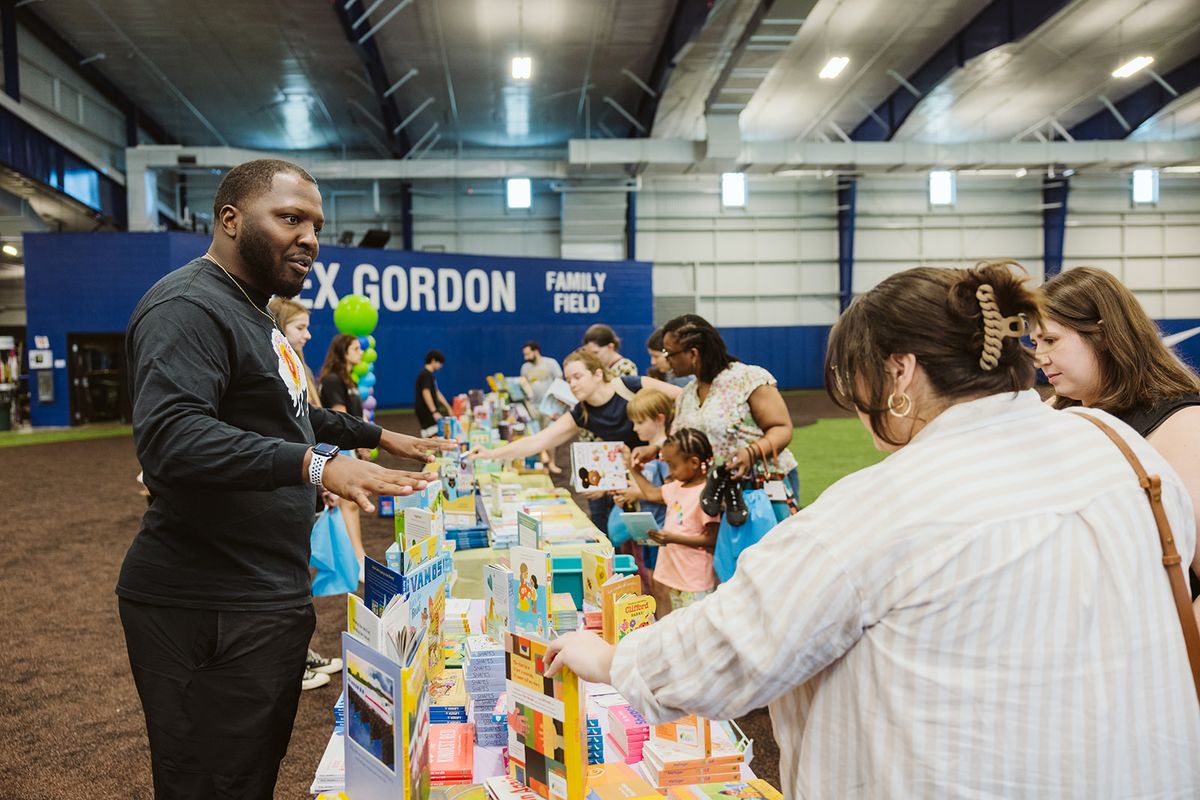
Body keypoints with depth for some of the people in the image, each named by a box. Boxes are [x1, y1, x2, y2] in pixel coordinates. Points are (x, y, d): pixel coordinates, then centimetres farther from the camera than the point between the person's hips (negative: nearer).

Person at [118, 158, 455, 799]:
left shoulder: (249, 311, 19)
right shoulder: (188, 308, -16)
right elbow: (169, 436, -32)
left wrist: (377, 437, 29)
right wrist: (314, 464, -40)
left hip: (265, 597, 10)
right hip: (210, 611, -10)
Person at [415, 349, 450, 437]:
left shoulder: (429, 374, 17)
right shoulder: (426, 374, -13)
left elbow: (437, 393, 23)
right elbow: (426, 393, -24)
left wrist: (448, 408, 24)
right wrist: (434, 412, -30)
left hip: (428, 411, 10)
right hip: (426, 411, -10)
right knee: (433, 436, -13)